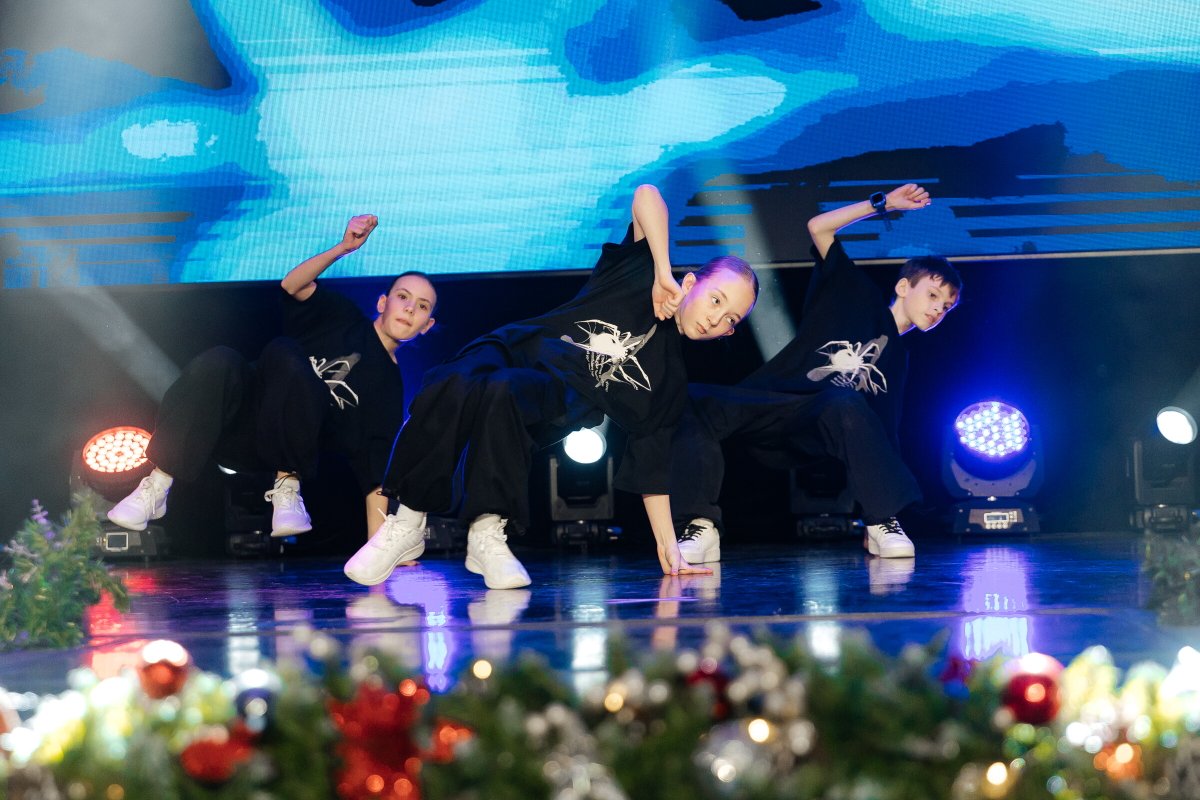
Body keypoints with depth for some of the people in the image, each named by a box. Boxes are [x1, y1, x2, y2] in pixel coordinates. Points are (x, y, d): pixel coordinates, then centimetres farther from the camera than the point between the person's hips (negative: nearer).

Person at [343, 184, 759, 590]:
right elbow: (646, 195, -2)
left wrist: (667, 546, 8)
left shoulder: (670, 378, 13)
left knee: (499, 393, -39)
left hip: (554, 395, 0)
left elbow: (651, 465, 14)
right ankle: (406, 525, -24)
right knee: (451, 389, -37)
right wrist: (662, 274, -8)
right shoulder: (640, 277, 9)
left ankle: (487, 533, -32)